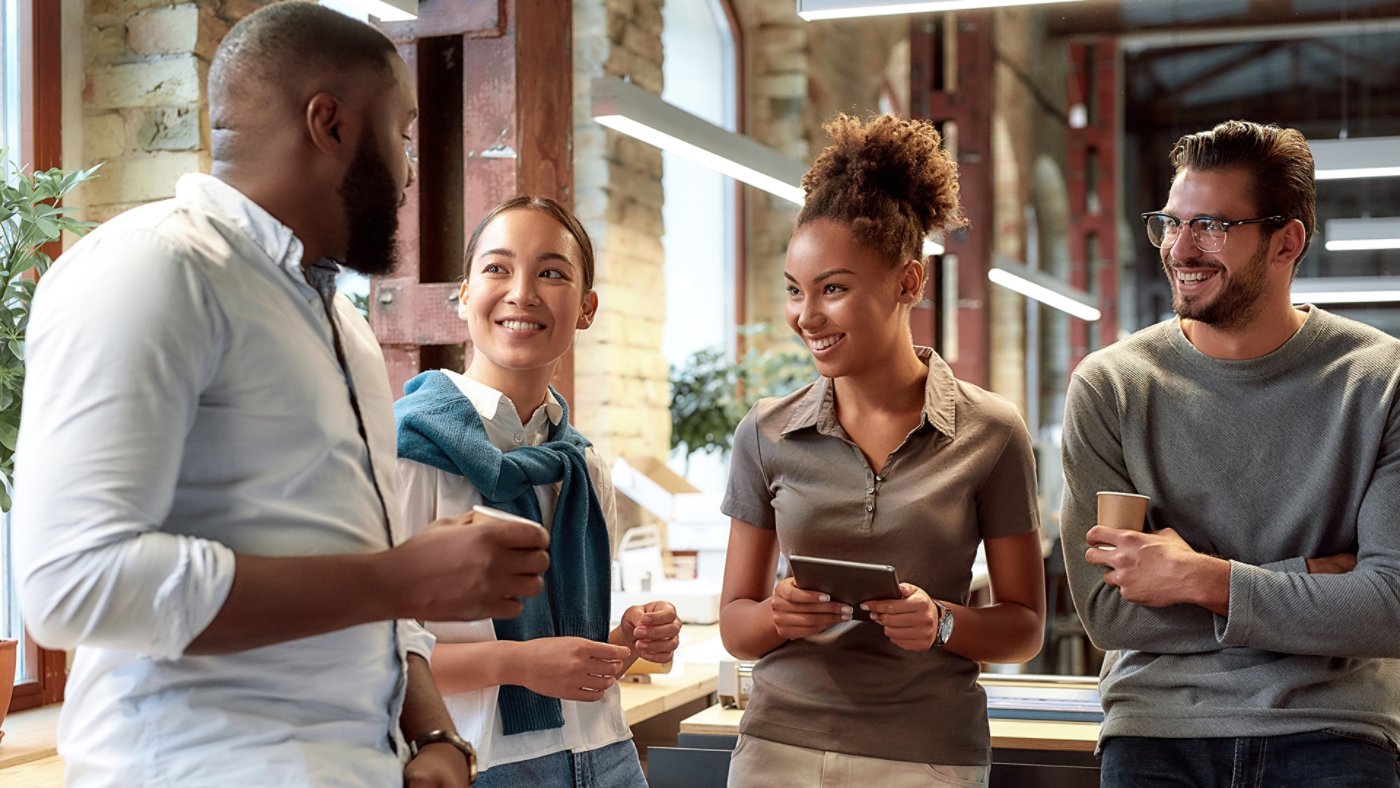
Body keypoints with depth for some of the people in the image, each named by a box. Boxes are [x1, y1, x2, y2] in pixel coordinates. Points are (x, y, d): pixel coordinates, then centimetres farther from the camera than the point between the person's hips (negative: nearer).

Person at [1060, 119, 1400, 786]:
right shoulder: (1108, 386, -1)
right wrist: (1315, 581, -10)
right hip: (1157, 728, 1)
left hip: (1328, 731, -1)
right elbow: (1107, 611, -8)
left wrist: (1199, 578, -14)